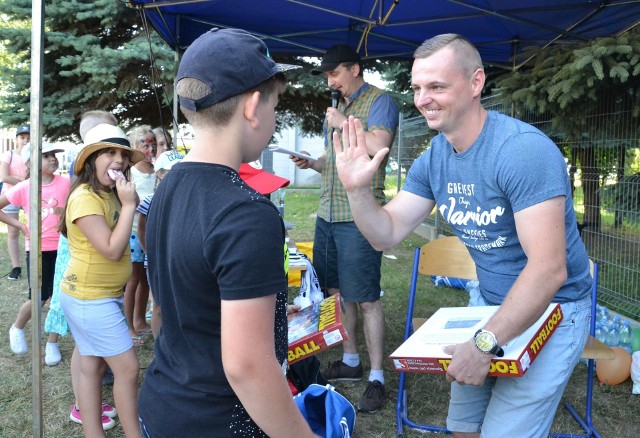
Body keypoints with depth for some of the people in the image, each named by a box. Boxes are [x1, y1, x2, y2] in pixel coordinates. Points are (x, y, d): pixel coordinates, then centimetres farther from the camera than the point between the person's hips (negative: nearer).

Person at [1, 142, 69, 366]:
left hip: (61, 247, 1)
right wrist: (20, 225, -4)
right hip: (37, 248, -1)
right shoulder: (23, 188, -6)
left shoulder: (66, 183, -5)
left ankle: (52, 344, 21)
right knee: (39, 298, 2)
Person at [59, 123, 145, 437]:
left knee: (91, 366, 15)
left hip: (101, 296, 9)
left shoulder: (110, 195, 7)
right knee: (128, 368, -2)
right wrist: (128, 205, -24)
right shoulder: (85, 198, -21)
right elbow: (112, 250, -26)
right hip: (90, 299, -9)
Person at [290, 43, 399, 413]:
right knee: (337, 292, 12)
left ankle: (377, 379, 6)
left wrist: (343, 123, -12)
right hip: (328, 213, 8)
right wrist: (312, 163, 8)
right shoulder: (337, 109, 20)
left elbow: (378, 147, -22)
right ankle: (350, 362, 27)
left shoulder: (380, 101, -4)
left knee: (366, 300, -5)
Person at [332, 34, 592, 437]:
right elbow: (386, 235, -1)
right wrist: (357, 189, -18)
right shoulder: (433, 160, -2)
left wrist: (485, 343, -30)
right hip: (493, 307, 7)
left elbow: (548, 269, -30)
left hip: (553, 310, -6)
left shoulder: (523, 150, -26)